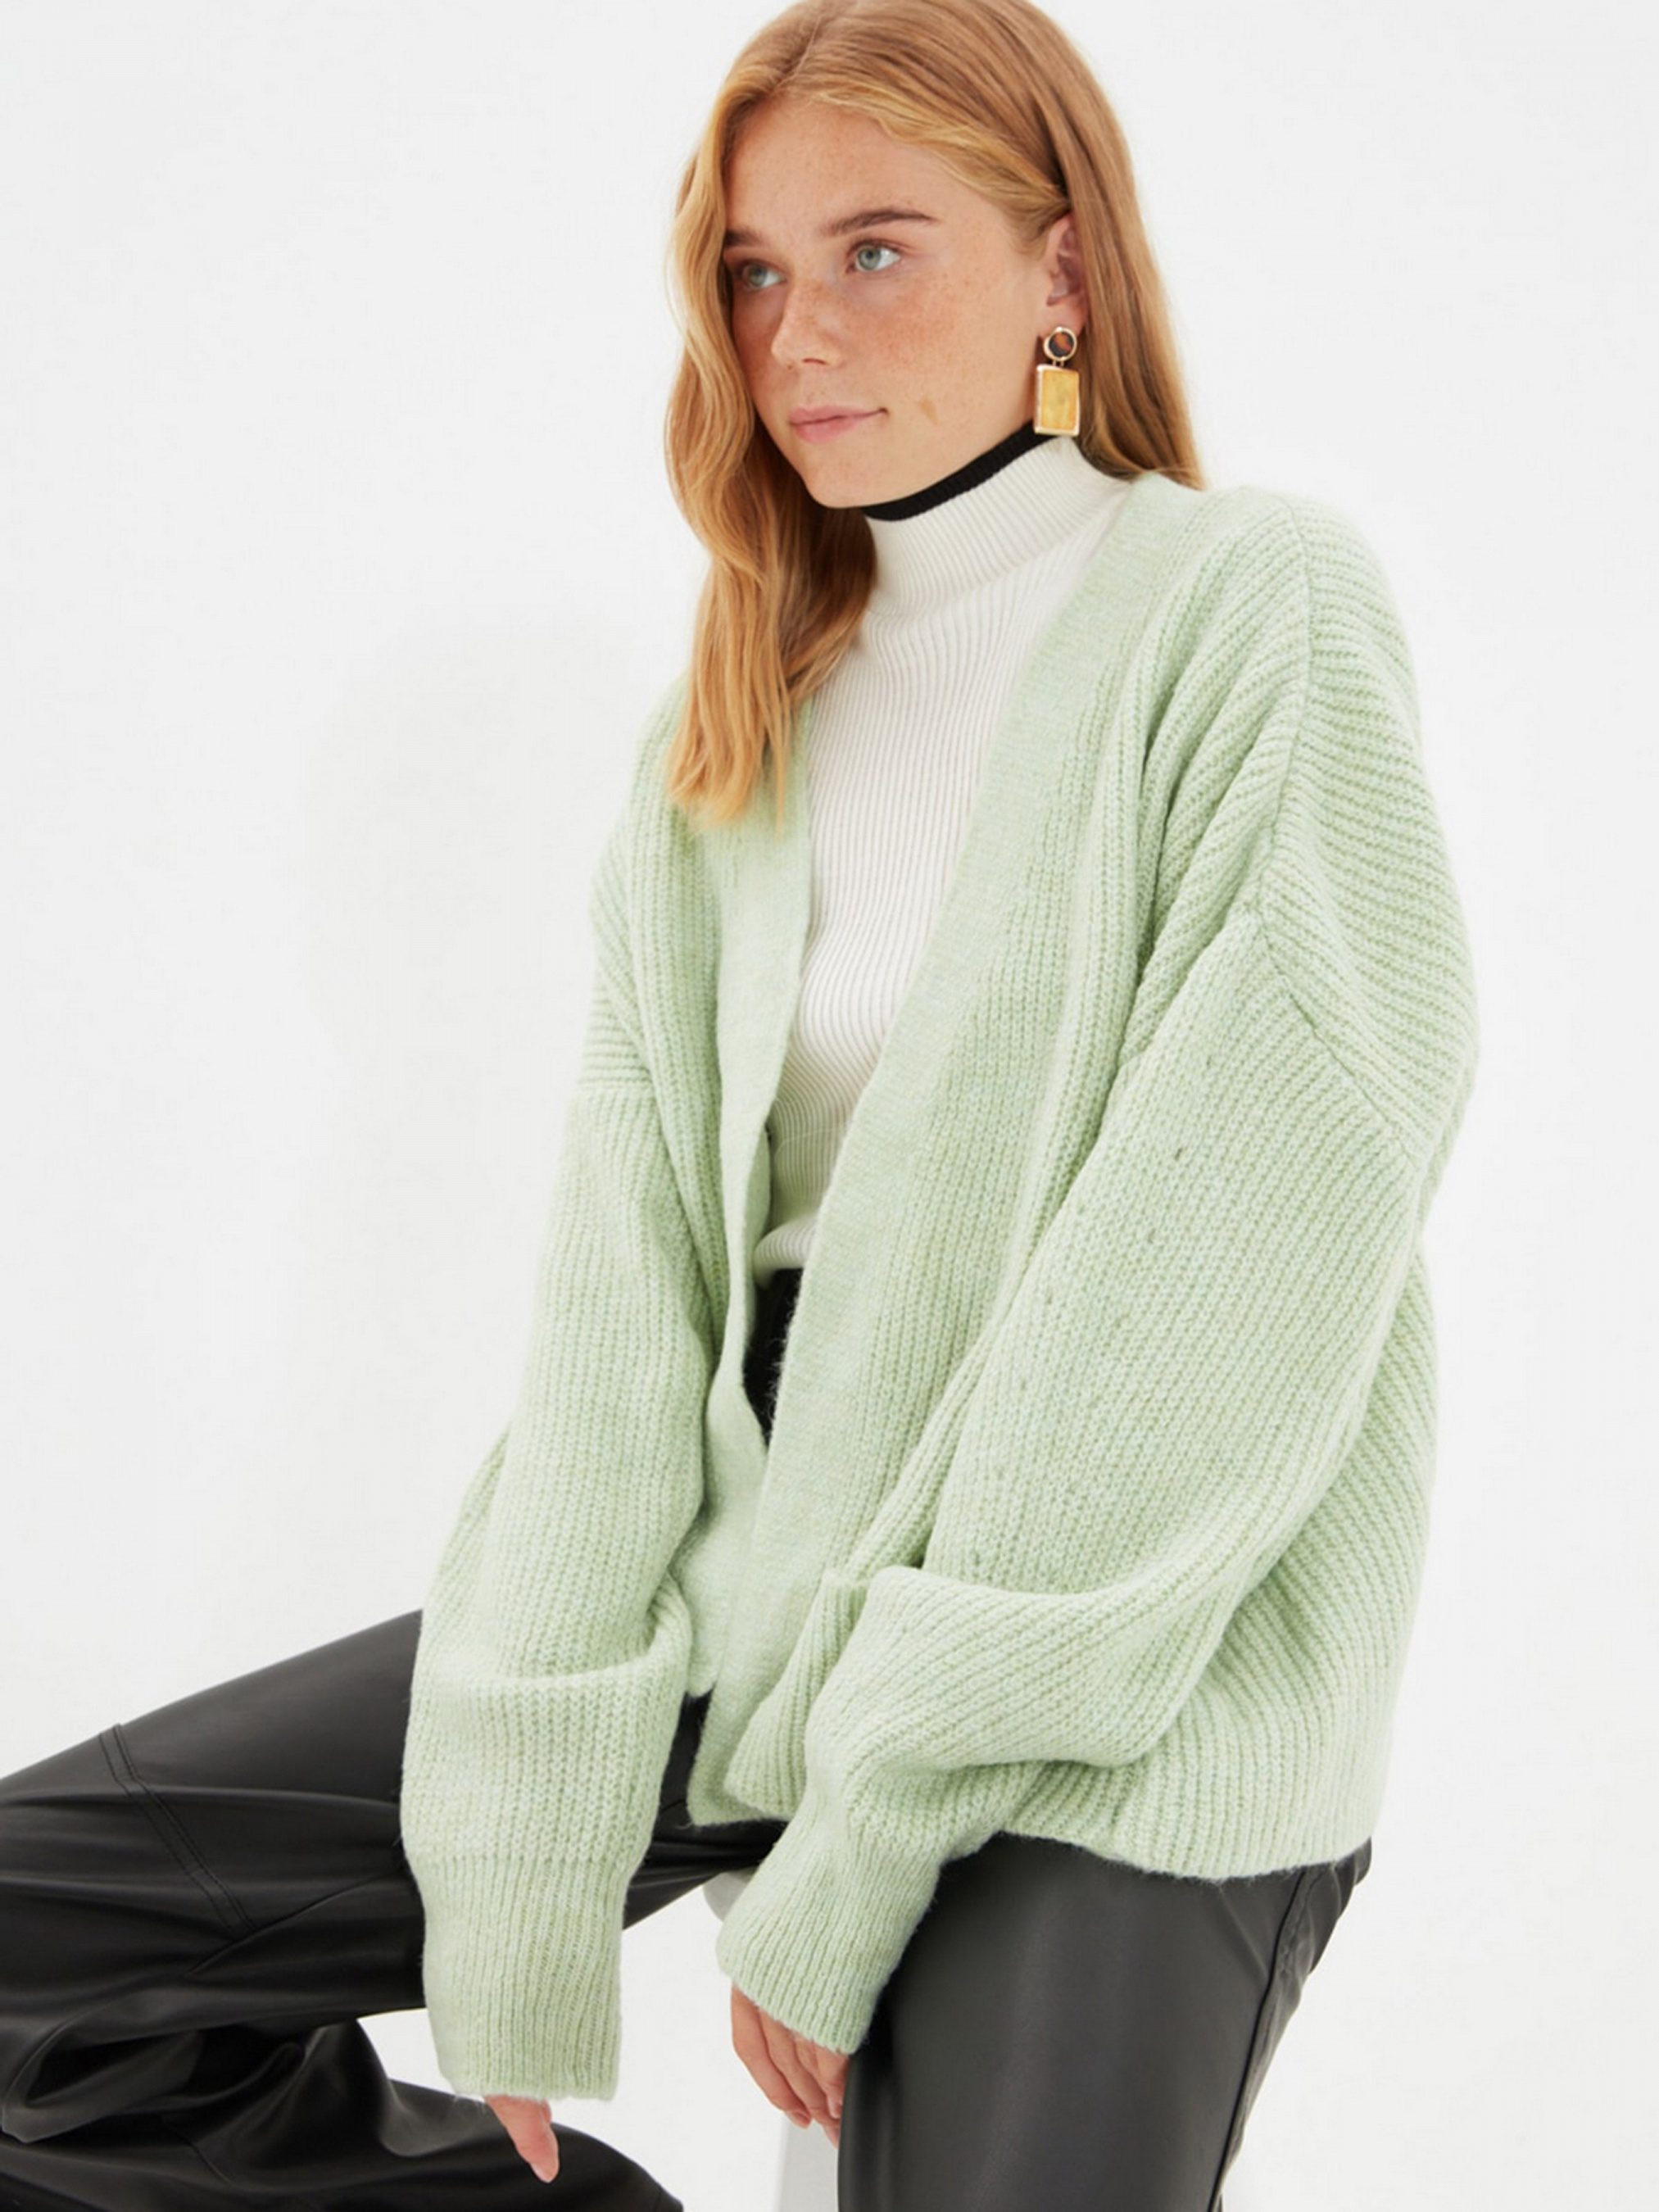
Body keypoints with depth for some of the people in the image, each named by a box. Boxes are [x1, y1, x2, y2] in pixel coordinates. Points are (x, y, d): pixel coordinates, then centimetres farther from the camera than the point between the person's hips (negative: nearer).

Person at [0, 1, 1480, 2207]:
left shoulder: (1260, 615, -7)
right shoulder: (725, 732, 11)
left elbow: (1226, 1299, -16)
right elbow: (627, 1283, 0)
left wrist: (856, 1857, -16)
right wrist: (520, 1905, -10)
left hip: (1123, 1711, -5)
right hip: (742, 1581, 6)